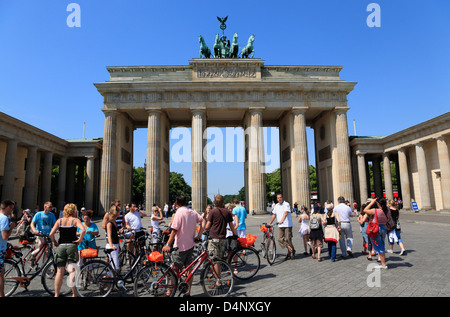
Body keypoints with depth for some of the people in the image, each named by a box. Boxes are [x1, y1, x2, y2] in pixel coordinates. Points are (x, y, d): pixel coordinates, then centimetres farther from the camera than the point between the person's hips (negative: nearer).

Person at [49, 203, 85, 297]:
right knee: (72, 271, 1)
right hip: (71, 246, -3)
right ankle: (74, 294, 3)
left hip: (60, 246, 3)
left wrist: (54, 242, 12)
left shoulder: (59, 220, 7)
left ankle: (56, 294, 18)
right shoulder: (75, 220, -1)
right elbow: (83, 230, -19)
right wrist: (79, 240, -7)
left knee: (60, 272, 11)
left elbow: (51, 234, -3)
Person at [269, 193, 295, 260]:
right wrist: (269, 223, 12)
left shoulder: (286, 204, -7)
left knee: (288, 239, -4)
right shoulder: (276, 206, 13)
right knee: (280, 239, -2)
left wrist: (282, 220, -37)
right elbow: (274, 215, 17)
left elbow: (286, 213, -22)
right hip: (280, 225, 6)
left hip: (287, 225, -6)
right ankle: (290, 250, 14)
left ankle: (292, 251, 19)